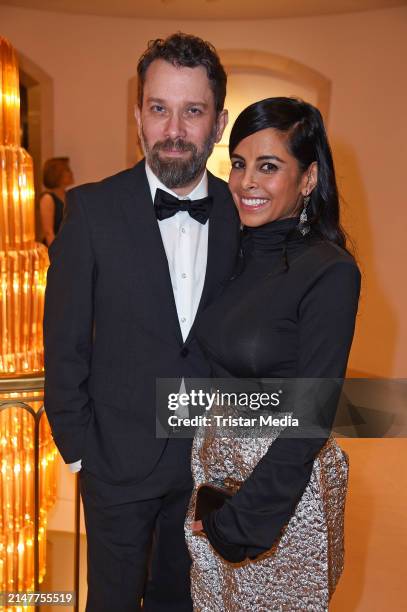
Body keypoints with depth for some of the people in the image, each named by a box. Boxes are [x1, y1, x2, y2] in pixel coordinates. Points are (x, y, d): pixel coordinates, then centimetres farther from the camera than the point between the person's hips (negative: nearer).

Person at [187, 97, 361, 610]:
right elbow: (218, 364, 6)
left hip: (283, 479, -6)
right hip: (213, 462, 6)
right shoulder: (236, 249, 0)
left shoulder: (329, 272, -20)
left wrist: (244, 518, -17)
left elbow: (312, 413, -20)